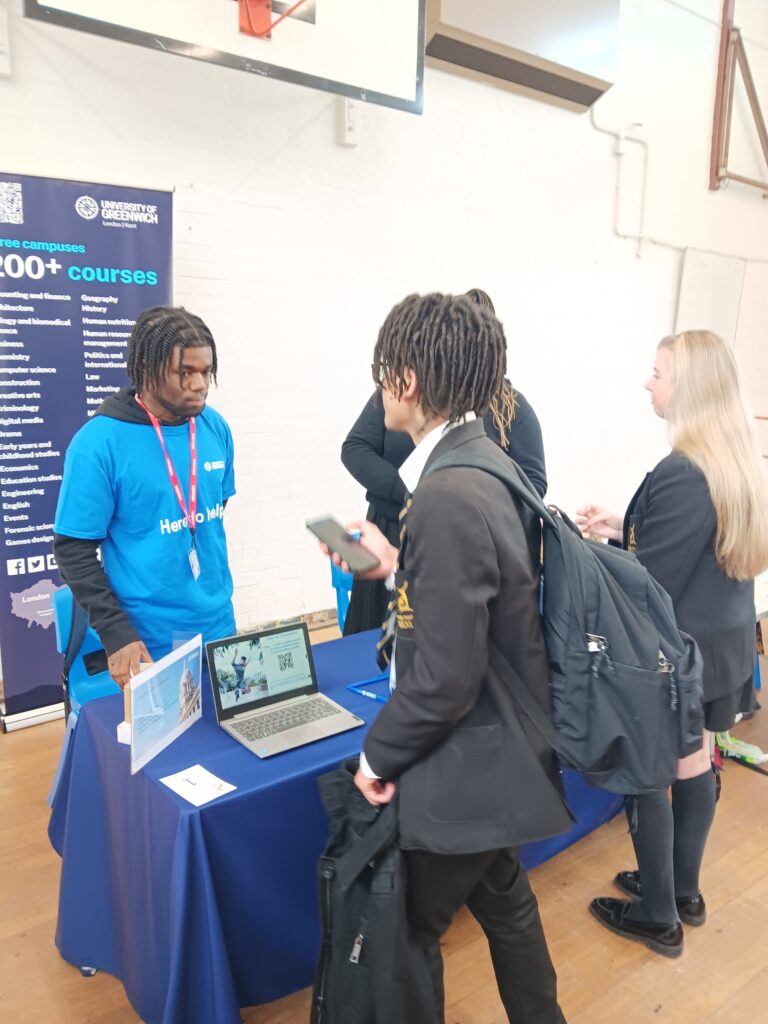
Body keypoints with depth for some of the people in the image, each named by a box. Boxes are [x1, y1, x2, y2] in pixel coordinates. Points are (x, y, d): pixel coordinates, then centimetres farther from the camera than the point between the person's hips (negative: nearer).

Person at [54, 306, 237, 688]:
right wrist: (116, 634, -17)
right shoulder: (99, 442, -16)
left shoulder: (215, 428, -1)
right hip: (150, 642, -5)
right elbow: (74, 550, -13)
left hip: (218, 626, 5)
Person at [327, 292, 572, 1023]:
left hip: (465, 768, -9)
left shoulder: (447, 498, -29)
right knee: (503, 901, 29)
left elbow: (444, 679, -26)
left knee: (408, 931, 15)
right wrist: (399, 567, 12)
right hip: (500, 753, 9)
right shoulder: (486, 463, 0)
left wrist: (377, 755, -12)